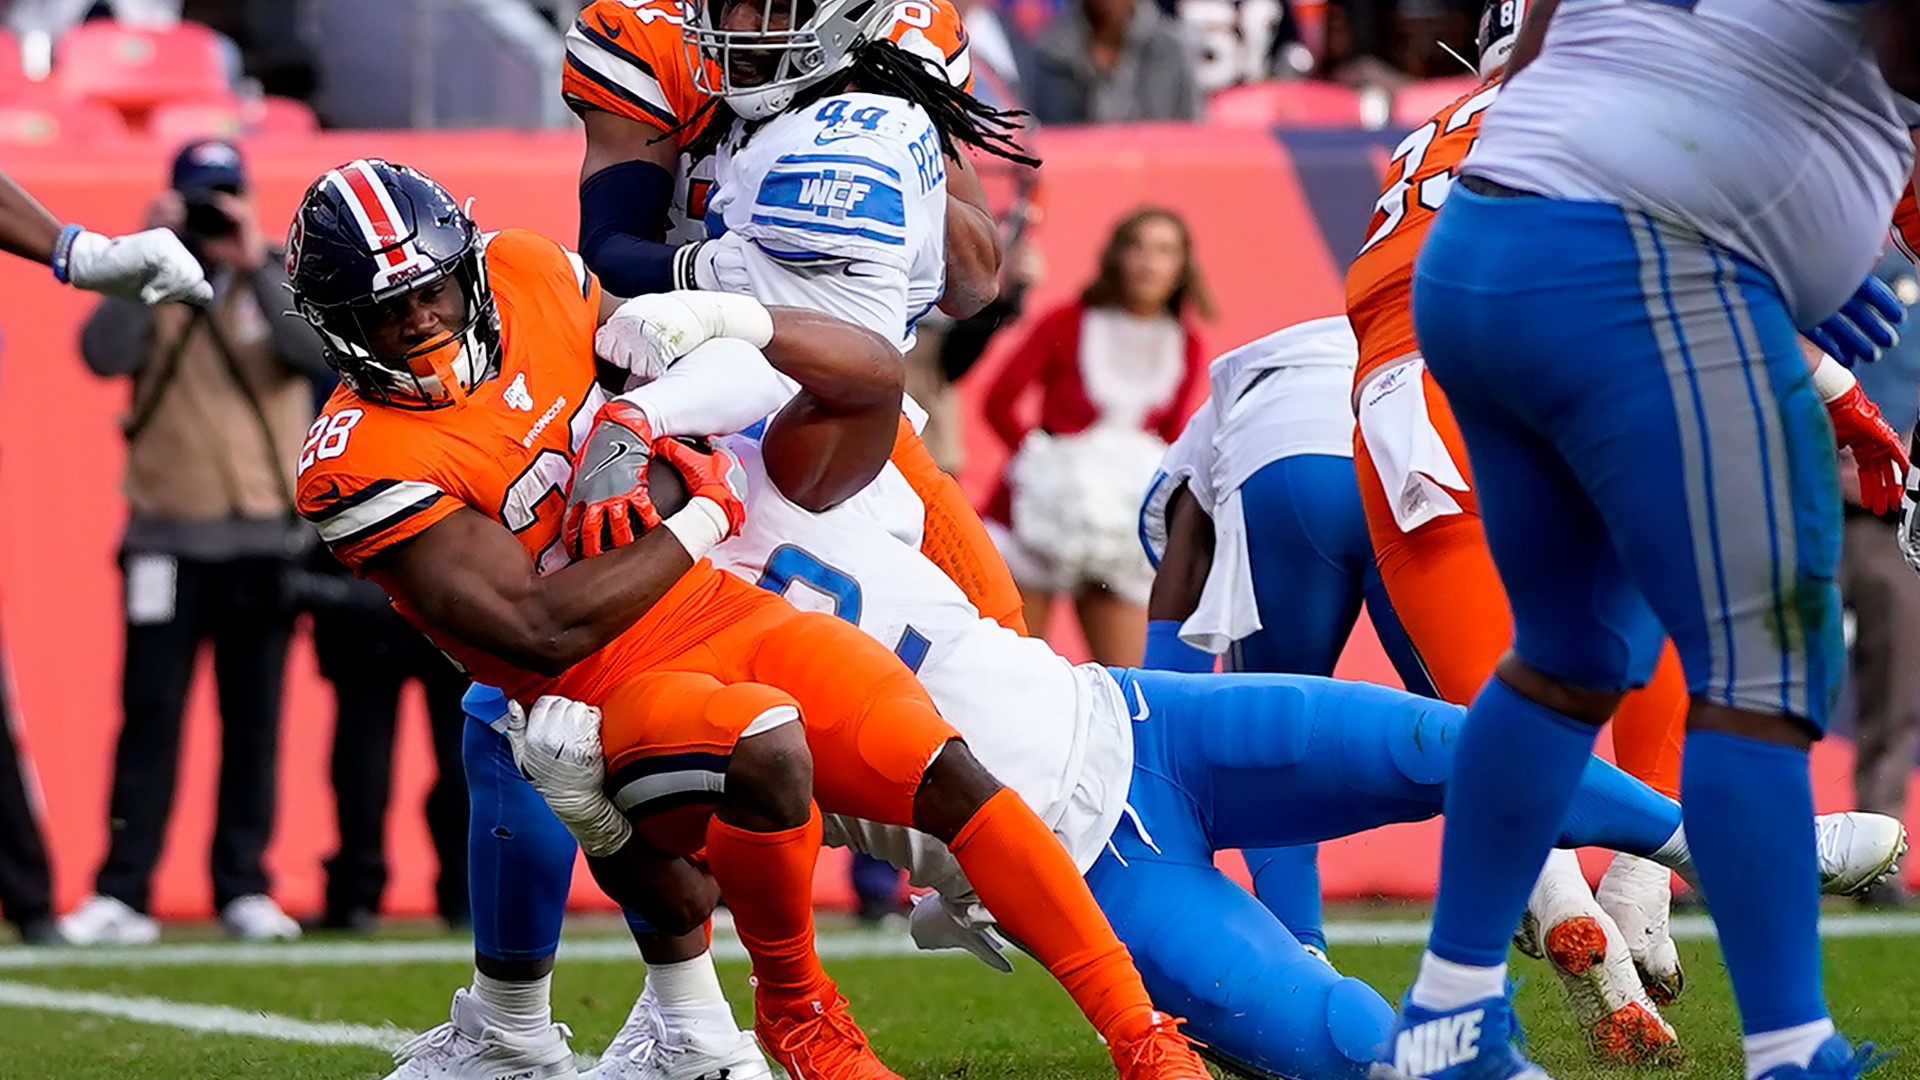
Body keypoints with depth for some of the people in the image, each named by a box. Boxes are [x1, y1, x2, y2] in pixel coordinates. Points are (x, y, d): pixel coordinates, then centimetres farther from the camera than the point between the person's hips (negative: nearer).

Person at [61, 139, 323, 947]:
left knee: (254, 722, 4)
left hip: (265, 537, 1)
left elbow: (316, 351, -13)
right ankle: (120, 894, -5)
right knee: (149, 719, -4)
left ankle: (244, 888, 10)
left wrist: (256, 266, -18)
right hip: (167, 538, -1)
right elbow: (103, 353, -13)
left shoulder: (280, 280, 6)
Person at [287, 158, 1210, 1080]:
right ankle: (792, 1004, -9)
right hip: (611, 692, -6)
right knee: (764, 744, -36)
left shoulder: (526, 277, 3)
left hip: (727, 619, 6)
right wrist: (704, 519, -12)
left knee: (946, 775, -15)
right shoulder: (364, 467, -15)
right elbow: (543, 630, -20)